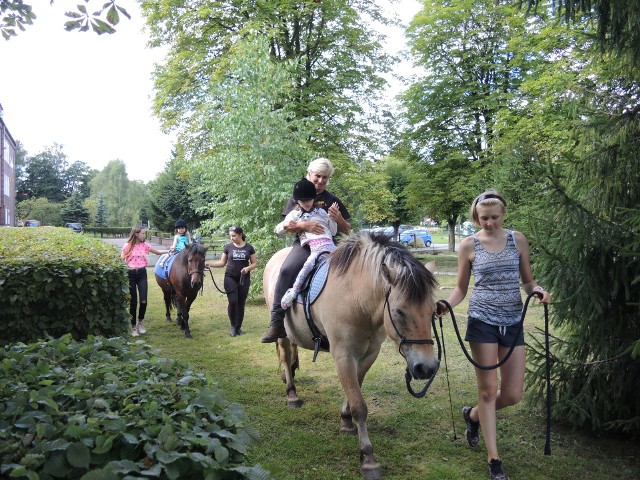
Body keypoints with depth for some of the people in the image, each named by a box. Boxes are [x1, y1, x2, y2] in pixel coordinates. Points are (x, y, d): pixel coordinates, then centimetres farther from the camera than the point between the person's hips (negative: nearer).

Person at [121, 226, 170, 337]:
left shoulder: (145, 245, 6)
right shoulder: (128, 246, -5)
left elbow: (157, 252, 17)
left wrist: (169, 251, 8)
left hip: (142, 273, 3)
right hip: (130, 274, -3)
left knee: (143, 301, -5)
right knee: (133, 302, 2)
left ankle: (140, 322, 21)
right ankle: (133, 326, 17)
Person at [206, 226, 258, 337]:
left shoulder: (249, 247, 0)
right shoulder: (228, 247, 1)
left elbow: (254, 263, 4)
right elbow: (222, 262, 6)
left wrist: (248, 268, -16)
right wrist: (210, 264, -8)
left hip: (244, 279, 1)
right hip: (230, 278, 0)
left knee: (241, 303, 5)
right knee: (233, 302, -9)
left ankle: (239, 327, 17)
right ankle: (233, 326, 8)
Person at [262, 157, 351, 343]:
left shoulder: (333, 201, 15)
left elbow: (347, 231, 15)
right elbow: (286, 226, 4)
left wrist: (339, 219, -8)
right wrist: (304, 225, -17)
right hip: (304, 244, -2)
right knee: (286, 270, -32)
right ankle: (277, 322, -31)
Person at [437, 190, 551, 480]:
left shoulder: (518, 240, 3)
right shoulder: (468, 246, -2)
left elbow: (528, 282, 8)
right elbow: (461, 288, 3)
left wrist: (539, 291, -14)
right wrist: (445, 305, -16)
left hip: (513, 323, 3)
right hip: (482, 322, -3)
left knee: (513, 395, 5)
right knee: (488, 390, 3)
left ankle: (472, 415, 37)